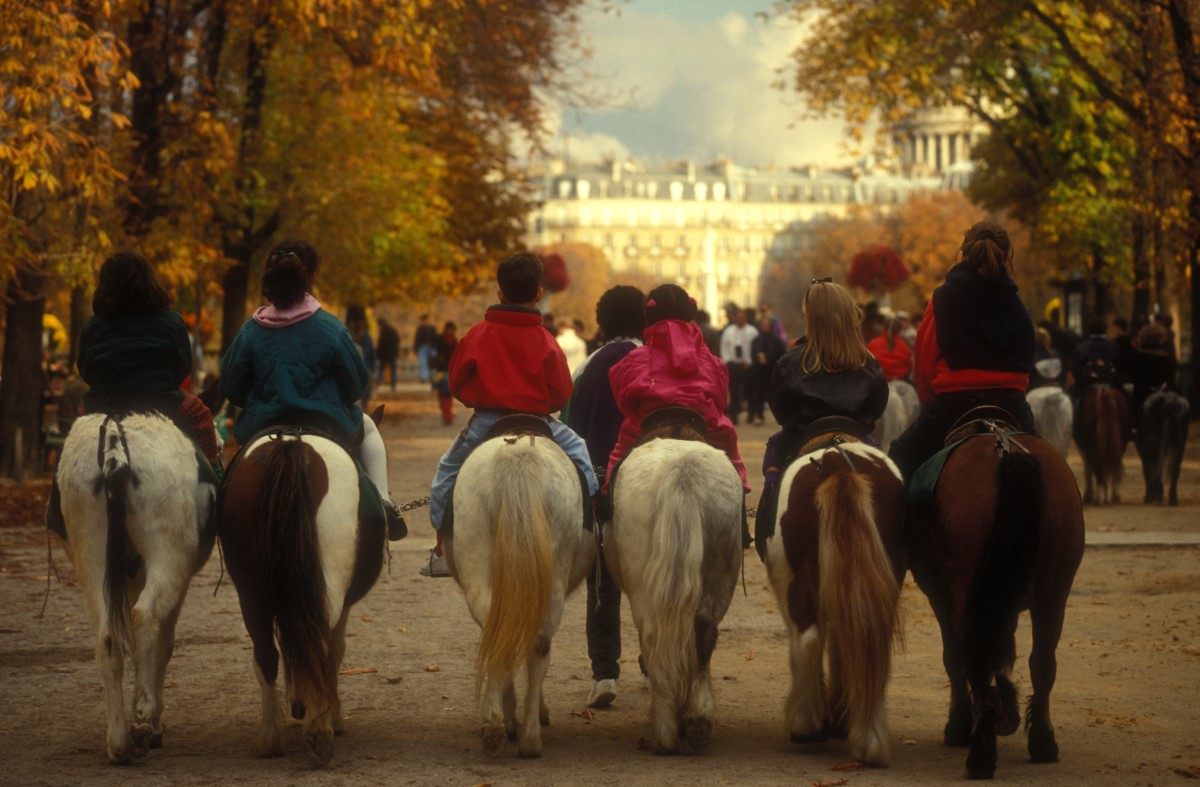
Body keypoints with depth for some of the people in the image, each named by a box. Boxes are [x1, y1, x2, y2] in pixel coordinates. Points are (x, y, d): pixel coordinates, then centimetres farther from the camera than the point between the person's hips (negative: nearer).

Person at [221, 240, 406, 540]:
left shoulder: (250, 331, -8)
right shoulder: (330, 327, -13)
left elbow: (231, 387, -1)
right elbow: (358, 383, -4)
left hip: (260, 431, 1)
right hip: (327, 426, -1)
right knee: (367, 427, 33)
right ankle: (383, 501, 15)